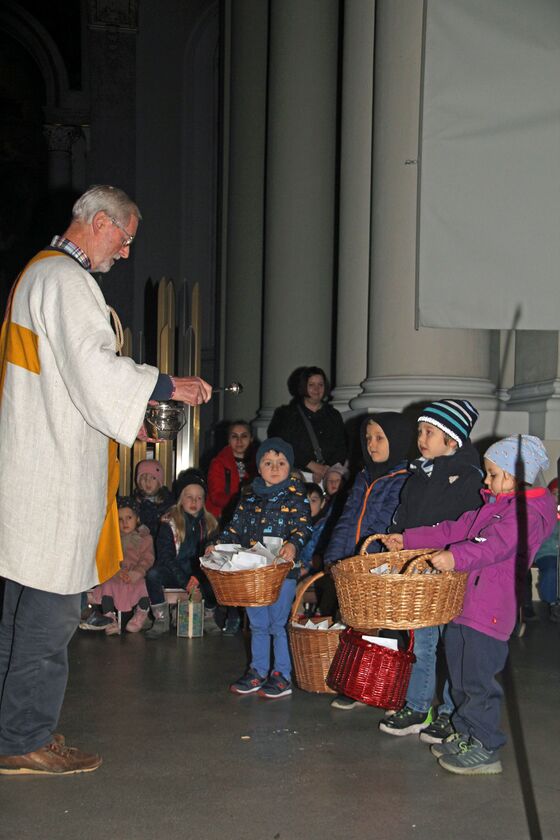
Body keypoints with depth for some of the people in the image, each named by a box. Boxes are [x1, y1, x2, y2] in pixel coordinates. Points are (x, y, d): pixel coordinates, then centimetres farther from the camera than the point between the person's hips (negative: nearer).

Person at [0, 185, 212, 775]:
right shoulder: (65, 280, -13)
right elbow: (93, 367, -21)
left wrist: (123, 415, 23)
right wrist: (167, 387, -11)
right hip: (54, 472, -11)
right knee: (50, 611, -5)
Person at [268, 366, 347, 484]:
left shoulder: (334, 416, 20)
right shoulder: (285, 414, 11)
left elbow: (341, 450, 12)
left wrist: (325, 472, -6)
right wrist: (310, 464, -9)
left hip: (328, 478, 2)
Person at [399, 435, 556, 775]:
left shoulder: (527, 513, -13)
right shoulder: (492, 505, 18)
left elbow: (497, 546, -30)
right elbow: (456, 530, 24)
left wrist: (456, 557, -46)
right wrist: (408, 539, 21)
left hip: (491, 610, -9)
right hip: (462, 602, 9)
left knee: (479, 680, -5)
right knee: (460, 677, 15)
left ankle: (486, 749, 5)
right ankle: (465, 736, 28)